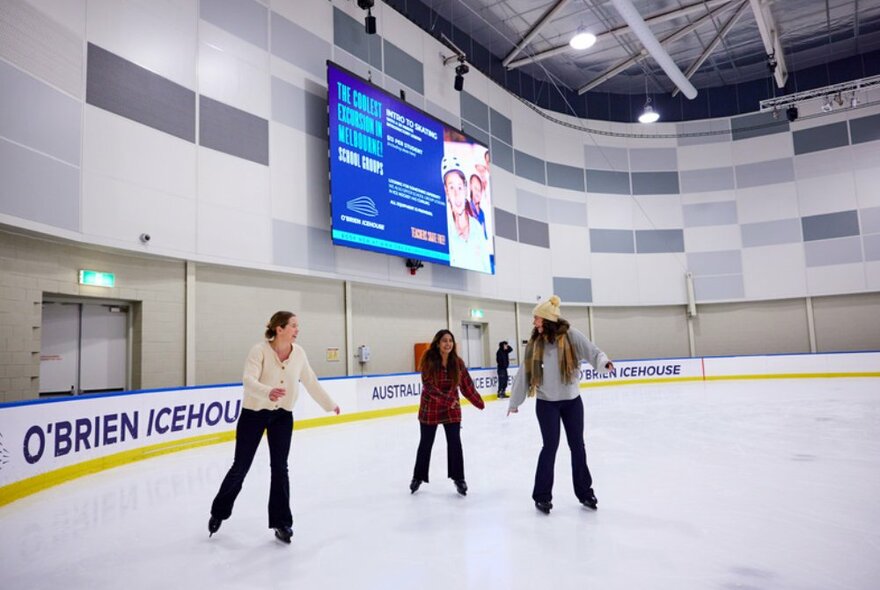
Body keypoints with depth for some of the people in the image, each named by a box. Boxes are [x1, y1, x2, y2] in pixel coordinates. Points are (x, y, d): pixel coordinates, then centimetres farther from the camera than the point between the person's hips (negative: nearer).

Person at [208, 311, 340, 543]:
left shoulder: (298, 353, -6)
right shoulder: (260, 350, -20)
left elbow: (311, 382, 5)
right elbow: (249, 380, -32)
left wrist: (329, 404, 13)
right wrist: (268, 392, -52)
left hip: (282, 416, 3)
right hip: (254, 414, -3)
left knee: (280, 468, 3)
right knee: (240, 467, 8)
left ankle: (281, 522, 16)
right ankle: (219, 512, 33)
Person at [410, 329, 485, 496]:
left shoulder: (458, 362, -7)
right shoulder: (429, 360, -17)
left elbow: (467, 385, 1)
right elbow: (429, 386, -20)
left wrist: (479, 403, 3)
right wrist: (447, 400, -27)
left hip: (452, 409, 2)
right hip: (430, 408, -2)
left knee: (455, 442, -1)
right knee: (426, 443, 11)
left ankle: (458, 478, 17)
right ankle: (418, 477, 30)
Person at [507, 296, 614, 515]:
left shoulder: (570, 334, -8)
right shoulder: (534, 343, -1)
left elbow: (591, 351, -19)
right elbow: (524, 373, 4)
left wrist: (604, 361, -42)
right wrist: (515, 401, 9)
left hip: (572, 400, 0)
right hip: (546, 403, 0)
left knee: (577, 445, 10)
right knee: (550, 446, -1)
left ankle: (585, 492, 26)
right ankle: (542, 495, 12)